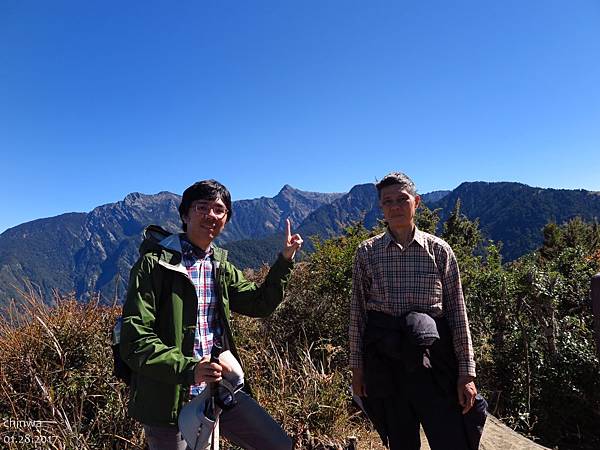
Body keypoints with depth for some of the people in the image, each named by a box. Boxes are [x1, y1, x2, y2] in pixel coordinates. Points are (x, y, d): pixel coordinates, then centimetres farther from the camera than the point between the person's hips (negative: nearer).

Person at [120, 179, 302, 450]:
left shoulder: (220, 265, 10)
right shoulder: (155, 263, -11)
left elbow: (259, 303, 14)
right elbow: (134, 340, -17)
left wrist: (284, 260, 3)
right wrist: (188, 368, -31)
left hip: (221, 389, 6)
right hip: (171, 399, -5)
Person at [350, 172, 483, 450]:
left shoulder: (439, 250, 1)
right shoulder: (367, 252, 1)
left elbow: (457, 312, 2)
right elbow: (357, 312, 3)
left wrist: (466, 371, 0)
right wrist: (357, 366, 4)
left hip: (434, 361, 0)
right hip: (385, 362, 1)